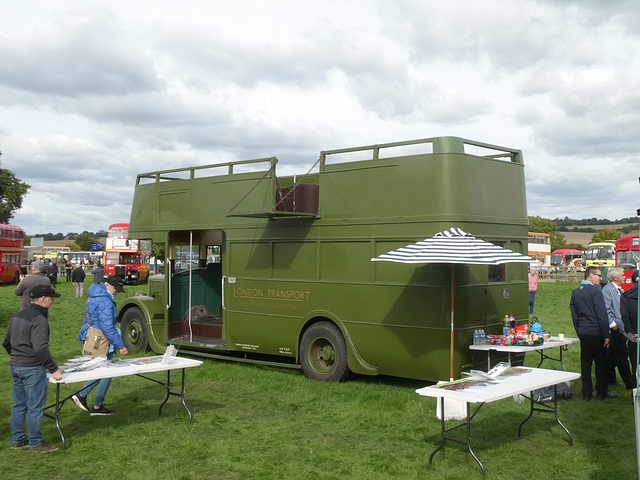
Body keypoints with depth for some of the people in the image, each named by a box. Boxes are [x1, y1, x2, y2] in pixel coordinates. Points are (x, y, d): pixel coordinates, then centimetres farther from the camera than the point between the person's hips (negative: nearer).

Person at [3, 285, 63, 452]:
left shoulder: (17, 317, 12)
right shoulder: (39, 319, -18)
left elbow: (6, 343, 20)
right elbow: (41, 349, -25)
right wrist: (53, 369, -19)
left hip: (15, 367, 9)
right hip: (33, 369, -9)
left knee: (19, 405, 17)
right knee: (35, 407, 0)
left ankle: (17, 440, 25)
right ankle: (35, 443, 8)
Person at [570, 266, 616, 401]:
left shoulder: (575, 292, 8)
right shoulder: (595, 291, -13)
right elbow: (601, 315, -15)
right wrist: (606, 335, -12)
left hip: (582, 333, 6)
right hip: (596, 332, -6)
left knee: (585, 363, 9)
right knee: (601, 363, 6)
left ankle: (587, 393, 13)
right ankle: (602, 392, 13)